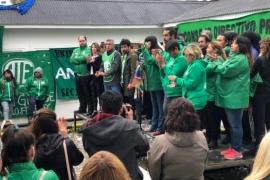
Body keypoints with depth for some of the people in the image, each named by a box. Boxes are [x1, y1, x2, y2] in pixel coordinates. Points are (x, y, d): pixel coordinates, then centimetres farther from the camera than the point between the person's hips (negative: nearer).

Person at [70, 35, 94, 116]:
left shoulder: (88, 49, -4)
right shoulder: (75, 50, 14)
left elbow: (84, 58, -20)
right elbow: (71, 60, 1)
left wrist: (76, 58, -2)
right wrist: (81, 60, -13)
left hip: (86, 75, -6)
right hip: (77, 75, 6)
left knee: (88, 93, -1)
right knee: (80, 94, 14)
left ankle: (90, 110, 6)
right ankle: (82, 108, 25)